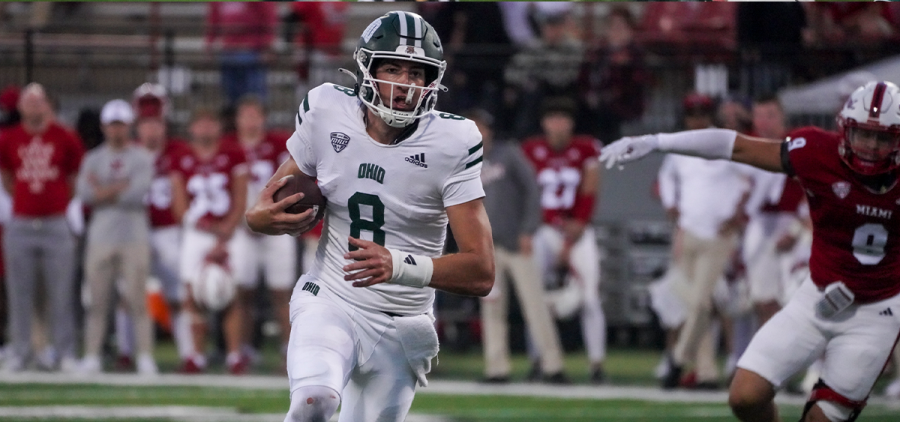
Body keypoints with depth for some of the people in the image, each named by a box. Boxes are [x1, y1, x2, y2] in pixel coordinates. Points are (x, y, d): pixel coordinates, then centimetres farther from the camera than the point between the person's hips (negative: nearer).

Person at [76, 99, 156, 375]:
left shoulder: (142, 158, 5)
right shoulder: (93, 159, 12)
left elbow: (138, 193, -10)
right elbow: (84, 194, -2)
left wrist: (103, 191, -3)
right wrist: (120, 189, -7)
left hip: (134, 238, -2)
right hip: (100, 236, 2)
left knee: (137, 300, -6)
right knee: (97, 300, 0)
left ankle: (146, 359, -4)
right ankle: (91, 358, 3)